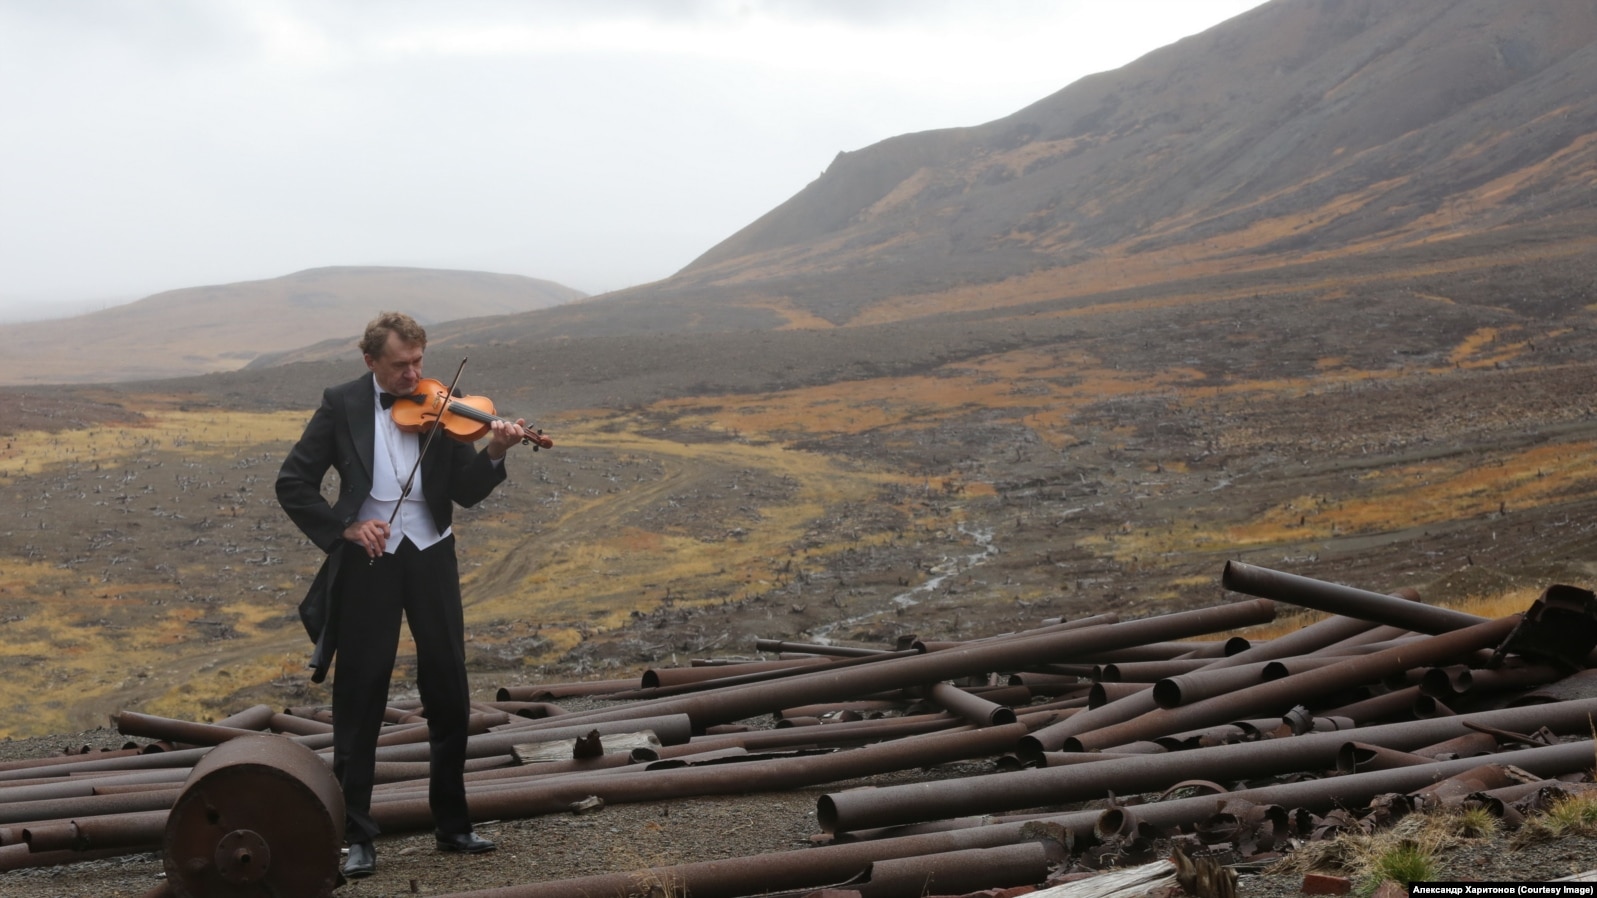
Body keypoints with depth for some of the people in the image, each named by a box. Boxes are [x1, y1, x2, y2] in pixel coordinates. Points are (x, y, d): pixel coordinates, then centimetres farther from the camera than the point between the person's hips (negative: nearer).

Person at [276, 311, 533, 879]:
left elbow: (466, 493, -1)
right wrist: (345, 526, -13)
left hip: (430, 555, 2)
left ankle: (452, 823, 22)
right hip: (366, 557, -2)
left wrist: (494, 454, -20)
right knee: (359, 701, 2)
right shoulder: (342, 405, 0)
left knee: (449, 694, 7)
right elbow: (292, 484, -1)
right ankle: (356, 837, 11)